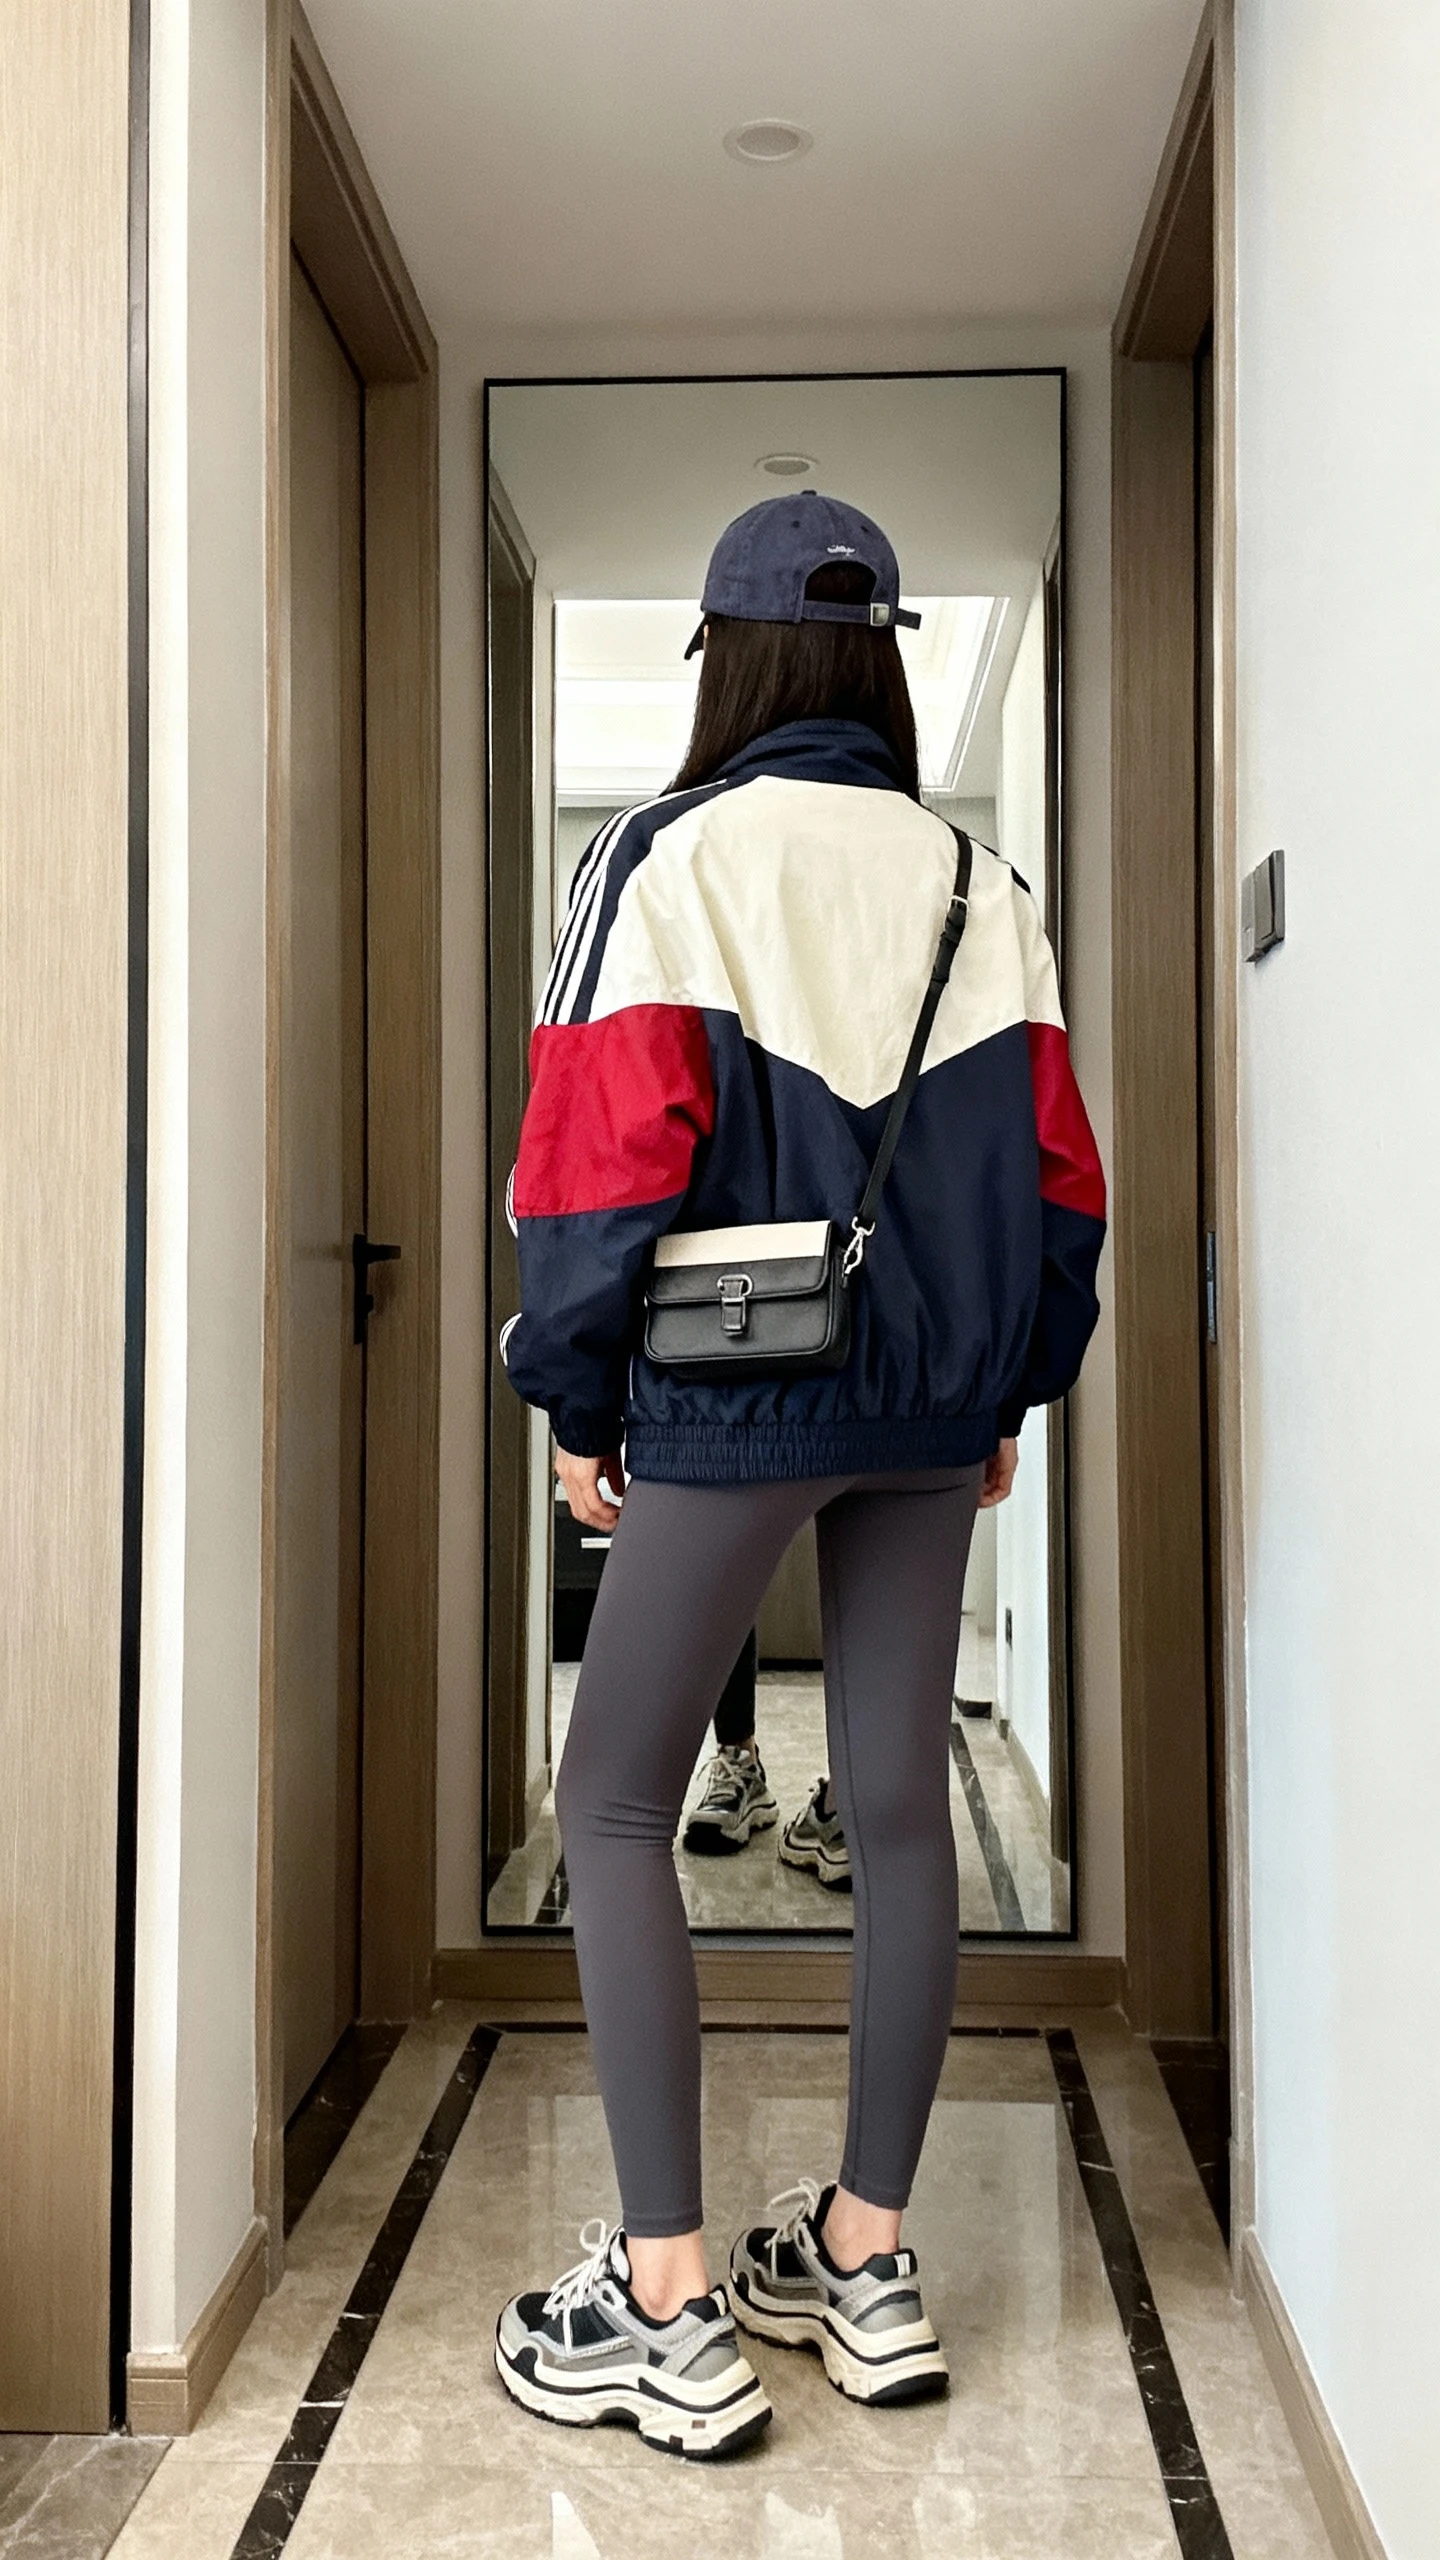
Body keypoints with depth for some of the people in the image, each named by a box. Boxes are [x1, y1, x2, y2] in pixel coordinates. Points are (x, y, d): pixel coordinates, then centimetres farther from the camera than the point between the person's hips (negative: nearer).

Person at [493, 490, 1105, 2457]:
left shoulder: (665, 859, -6)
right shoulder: (983, 887, 8)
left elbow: (606, 1154, -11)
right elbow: (1055, 1169, 9)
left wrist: (576, 1406, -1)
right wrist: (1006, 1390, 17)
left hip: (732, 1408, -5)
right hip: (933, 1419, 6)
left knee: (615, 1806, 5)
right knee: (898, 1808, 12)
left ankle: (670, 2309, 5)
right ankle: (864, 2260, 24)